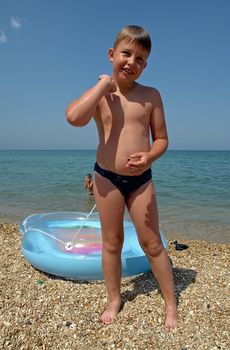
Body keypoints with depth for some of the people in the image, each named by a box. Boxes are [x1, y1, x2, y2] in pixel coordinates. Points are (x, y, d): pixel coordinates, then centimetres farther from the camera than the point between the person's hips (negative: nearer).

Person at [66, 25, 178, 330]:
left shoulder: (151, 95, 2)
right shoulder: (98, 93, -2)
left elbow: (162, 139, 4)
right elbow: (74, 118, -25)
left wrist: (149, 157, -18)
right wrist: (104, 83, -16)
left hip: (141, 179, 0)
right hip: (106, 177, 0)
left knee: (152, 244, 7)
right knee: (111, 242, 12)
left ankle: (171, 304, 27)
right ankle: (114, 300, 33)